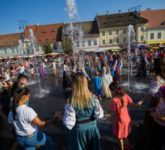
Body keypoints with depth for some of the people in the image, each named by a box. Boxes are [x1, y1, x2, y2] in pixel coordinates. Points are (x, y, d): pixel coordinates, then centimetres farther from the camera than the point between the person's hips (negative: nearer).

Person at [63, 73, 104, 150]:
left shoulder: (71, 102, -23)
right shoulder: (93, 98, -14)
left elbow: (69, 123, -20)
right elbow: (99, 115, -8)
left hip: (78, 130, -2)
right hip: (92, 128, 2)